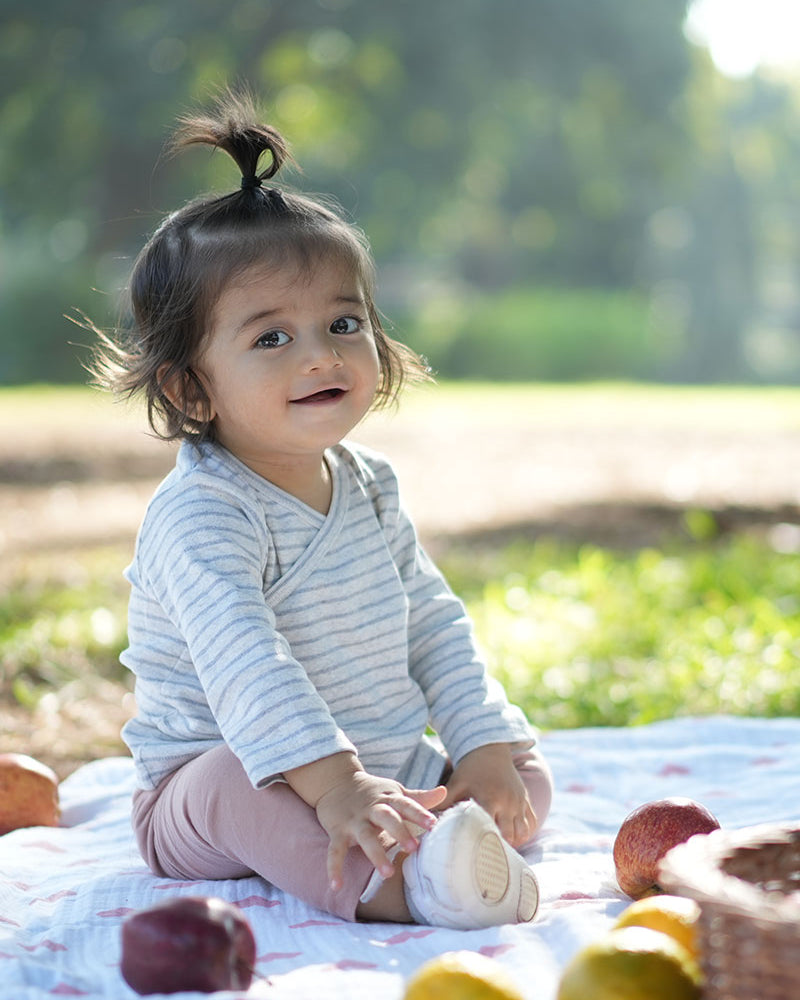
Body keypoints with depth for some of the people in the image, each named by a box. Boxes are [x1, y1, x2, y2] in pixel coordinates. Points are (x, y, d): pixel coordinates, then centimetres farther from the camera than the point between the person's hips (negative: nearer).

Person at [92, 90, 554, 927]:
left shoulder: (369, 488, 5)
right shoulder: (201, 514, -21)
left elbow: (436, 629, 7)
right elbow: (244, 667, -35)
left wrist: (487, 749, -4)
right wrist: (333, 782, -46)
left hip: (395, 775, 8)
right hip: (199, 797, -7)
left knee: (529, 772, -2)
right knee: (239, 779, -37)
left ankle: (421, 850, -30)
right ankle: (390, 889, -58)